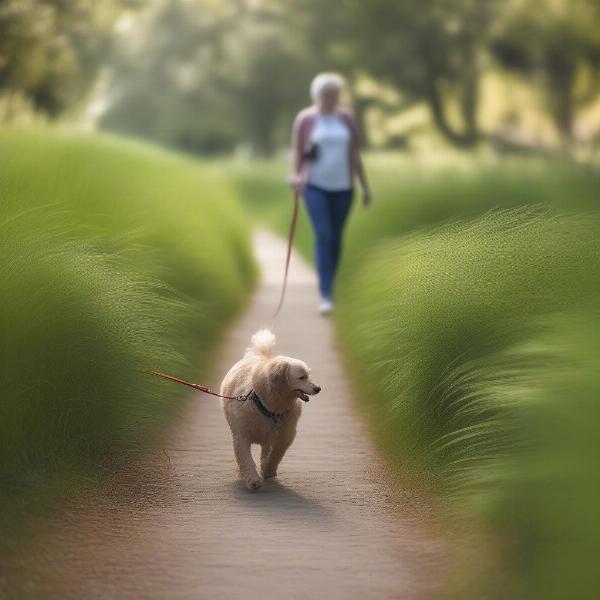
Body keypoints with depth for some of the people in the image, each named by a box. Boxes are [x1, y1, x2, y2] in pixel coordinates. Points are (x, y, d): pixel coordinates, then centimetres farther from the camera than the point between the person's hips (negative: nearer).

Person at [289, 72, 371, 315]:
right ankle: (326, 295, -16)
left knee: (336, 238, 9)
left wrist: (365, 185, 8)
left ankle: (328, 286, 26)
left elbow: (355, 154, 9)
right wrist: (295, 174, -21)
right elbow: (297, 152, -2)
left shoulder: (347, 118, 5)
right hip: (315, 186, -3)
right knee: (323, 236, -15)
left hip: (342, 186, 3)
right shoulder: (305, 119, -3)